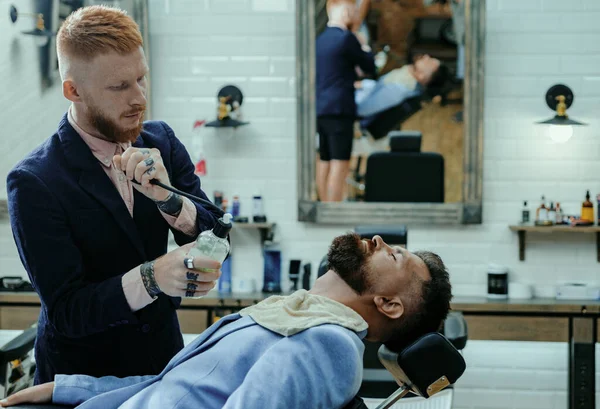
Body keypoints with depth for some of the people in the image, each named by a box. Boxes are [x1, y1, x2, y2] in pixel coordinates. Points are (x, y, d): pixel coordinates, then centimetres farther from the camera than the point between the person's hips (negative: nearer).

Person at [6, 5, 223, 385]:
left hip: (165, 354, 4)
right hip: (84, 376, -4)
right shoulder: (33, 182, -20)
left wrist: (168, 198, -28)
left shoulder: (161, 141, -5)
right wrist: (152, 277, -38)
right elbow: (66, 309, -21)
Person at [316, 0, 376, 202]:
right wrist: (364, 47, 14)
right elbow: (370, 67, -2)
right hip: (339, 109, -8)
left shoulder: (320, 39, 14)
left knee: (324, 163, 11)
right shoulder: (346, 38, -11)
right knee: (339, 164, -8)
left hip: (319, 108, 8)